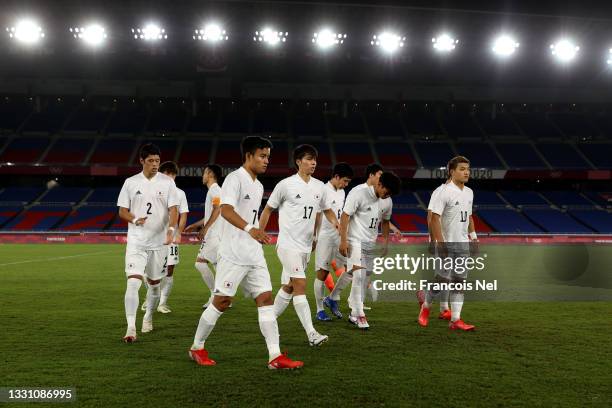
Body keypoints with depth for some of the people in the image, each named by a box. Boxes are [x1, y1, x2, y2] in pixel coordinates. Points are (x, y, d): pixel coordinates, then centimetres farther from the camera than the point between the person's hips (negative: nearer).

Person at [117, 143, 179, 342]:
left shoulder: (167, 182, 0)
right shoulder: (131, 182, 3)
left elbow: (173, 209, -5)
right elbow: (122, 211, 6)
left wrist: (171, 229, -23)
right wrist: (135, 220, -15)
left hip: (159, 241, 1)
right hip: (136, 241, -1)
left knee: (154, 283, 13)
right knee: (133, 282, -14)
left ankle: (148, 318, 36)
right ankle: (131, 328, -10)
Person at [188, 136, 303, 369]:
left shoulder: (259, 186, 17)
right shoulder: (235, 179, -10)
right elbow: (225, 210, -26)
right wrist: (250, 229, -40)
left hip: (254, 255, 8)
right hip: (233, 254, -8)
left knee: (266, 298, 0)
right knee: (222, 301, -1)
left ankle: (275, 357, 1)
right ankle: (197, 348, 19)